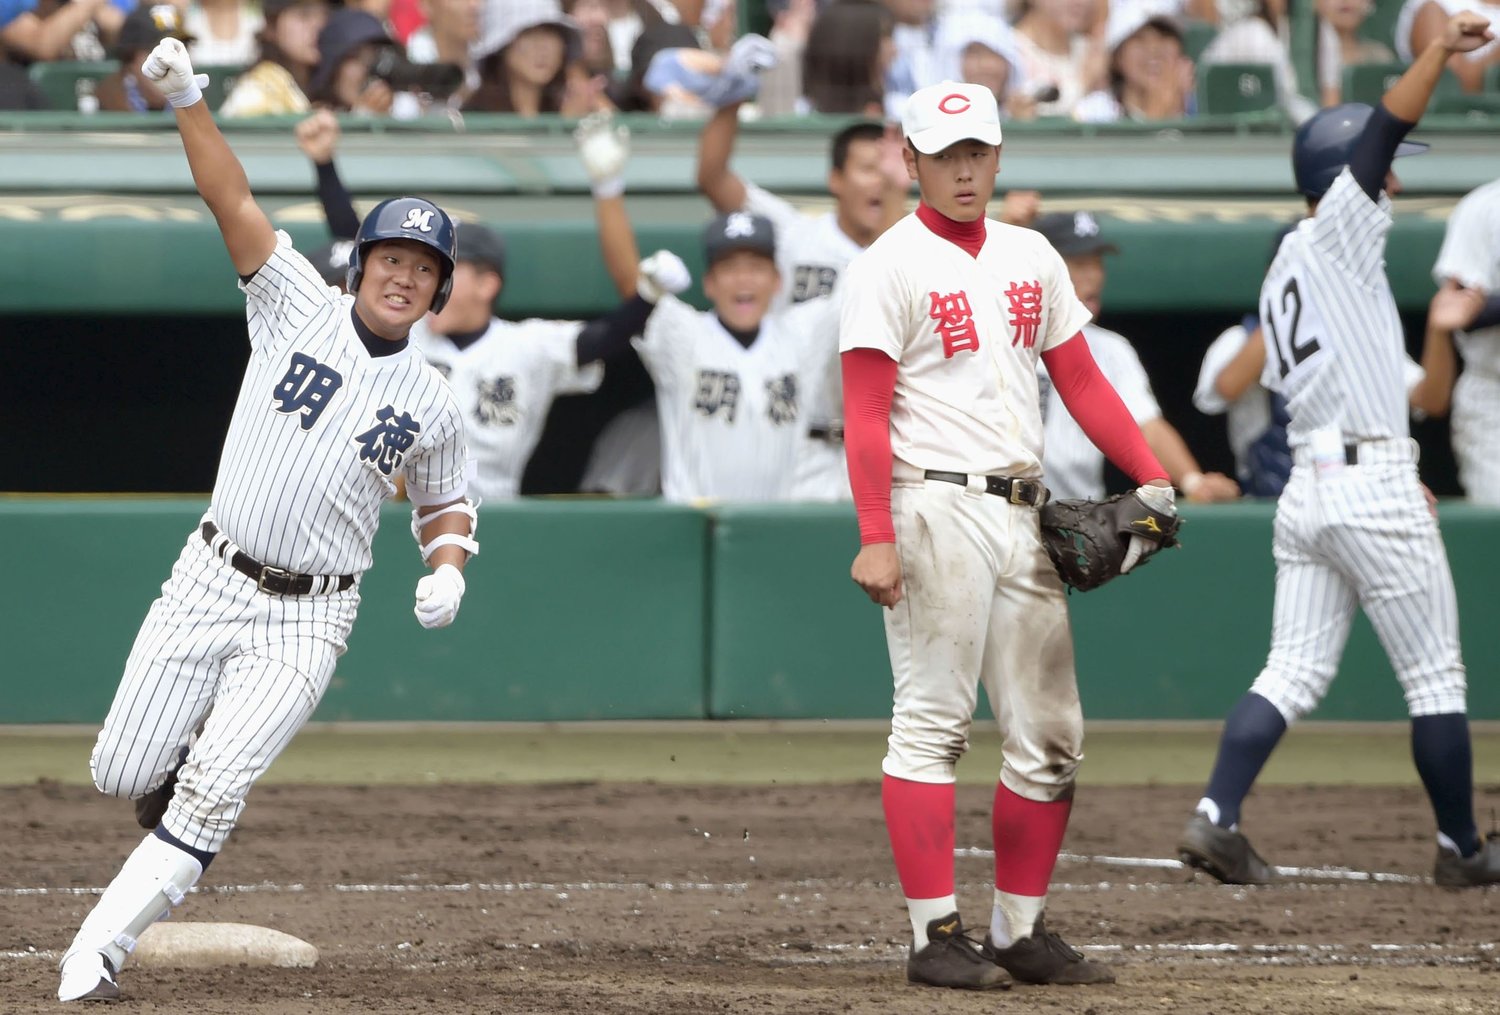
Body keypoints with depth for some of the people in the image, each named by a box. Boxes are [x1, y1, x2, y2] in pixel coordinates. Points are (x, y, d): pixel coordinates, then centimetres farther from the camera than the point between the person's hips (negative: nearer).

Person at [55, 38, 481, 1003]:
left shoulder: (432, 404, 4)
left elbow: (446, 508, 17)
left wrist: (448, 572, -5)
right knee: (123, 774, 0)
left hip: (306, 619, -1)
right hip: (209, 584, 1)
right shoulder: (299, 306, -1)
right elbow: (233, 200, -10)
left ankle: (98, 952, -9)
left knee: (214, 788, -16)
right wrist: (189, 99, -22)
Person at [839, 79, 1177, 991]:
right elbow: (867, 416, -10)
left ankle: (1021, 932, 14)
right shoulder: (891, 267, -4)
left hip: (1025, 516, 7)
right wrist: (877, 537, -19)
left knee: (1050, 736, 7)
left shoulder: (1033, 258, 15)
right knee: (934, 724, -6)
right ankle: (937, 935, -5)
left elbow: (1081, 380, 16)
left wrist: (1152, 475, 4)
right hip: (937, 511, -7)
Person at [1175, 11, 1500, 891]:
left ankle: (1215, 818, -11)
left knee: (1294, 675, 4)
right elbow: (1382, 132, -18)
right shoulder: (1338, 233, -4)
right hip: (1371, 481, -8)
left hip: (1308, 485, 8)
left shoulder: (1284, 276, 19)